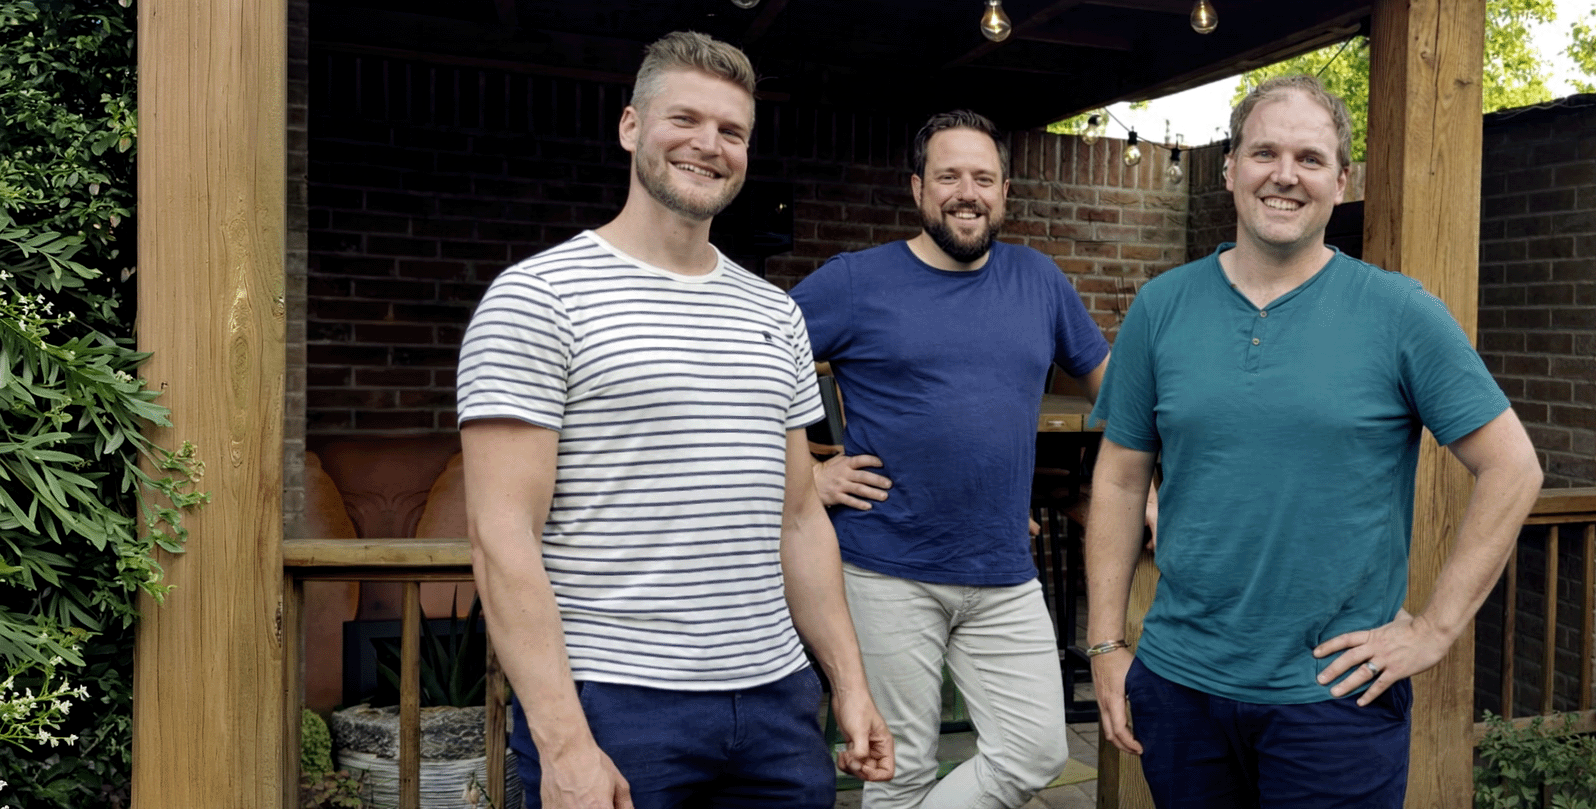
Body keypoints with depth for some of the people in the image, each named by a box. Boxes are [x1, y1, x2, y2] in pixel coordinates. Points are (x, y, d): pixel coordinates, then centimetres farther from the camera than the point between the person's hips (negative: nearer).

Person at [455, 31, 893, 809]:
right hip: (611, 708, -5)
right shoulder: (538, 297, -7)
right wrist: (562, 741, -17)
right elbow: (502, 537, -12)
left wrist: (850, 682, 11)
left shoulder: (777, 314, 12)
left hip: (776, 700, 6)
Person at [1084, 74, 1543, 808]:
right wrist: (1106, 645, 2)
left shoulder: (1400, 313, -5)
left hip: (1336, 693, -2)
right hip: (1178, 683, 3)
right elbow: (1118, 480, 4)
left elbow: (1512, 471, -3)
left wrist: (1436, 628, -7)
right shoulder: (1161, 307, 2)